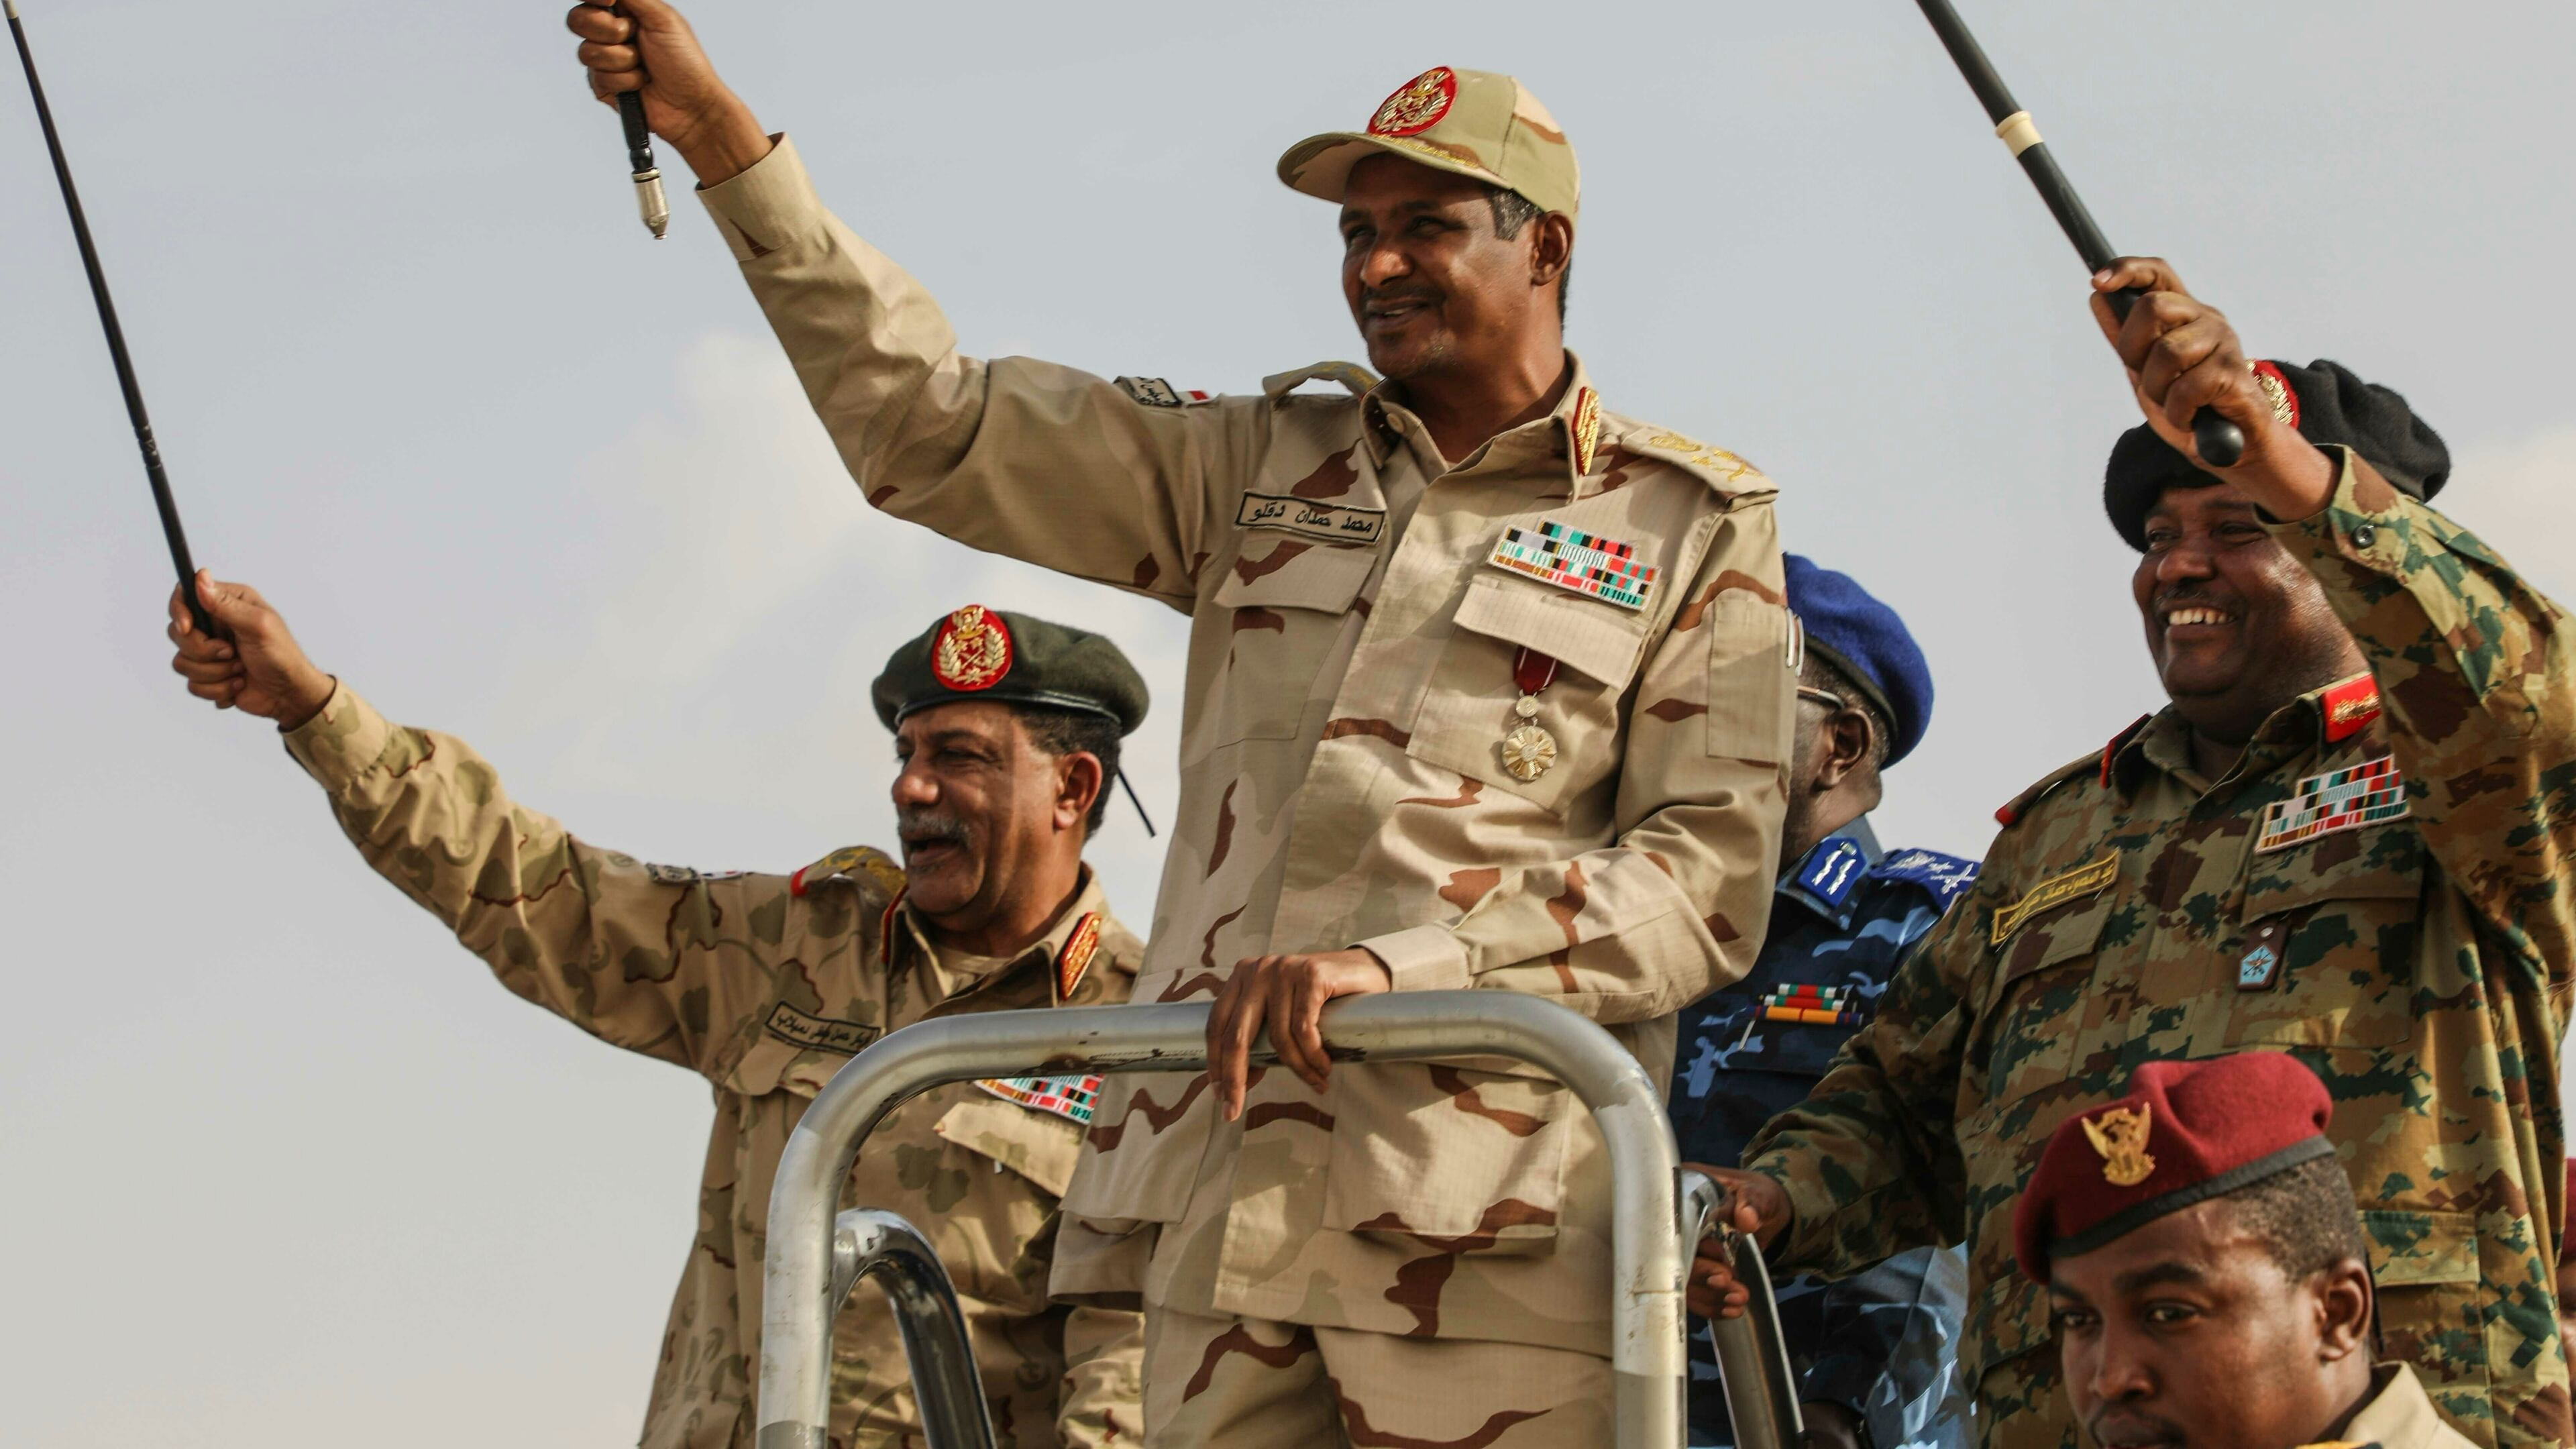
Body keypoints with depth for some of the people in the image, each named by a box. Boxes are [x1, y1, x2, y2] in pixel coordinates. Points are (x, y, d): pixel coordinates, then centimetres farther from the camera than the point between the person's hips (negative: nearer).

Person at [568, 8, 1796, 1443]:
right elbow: (933, 424, 17)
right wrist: (720, 135, 8)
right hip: (1225, 1200, 4)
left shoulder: (1696, 527, 9)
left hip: (1485, 1229, -4)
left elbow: (1708, 879, -2)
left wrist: (1399, 962, -16)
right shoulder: (1264, 467, 20)